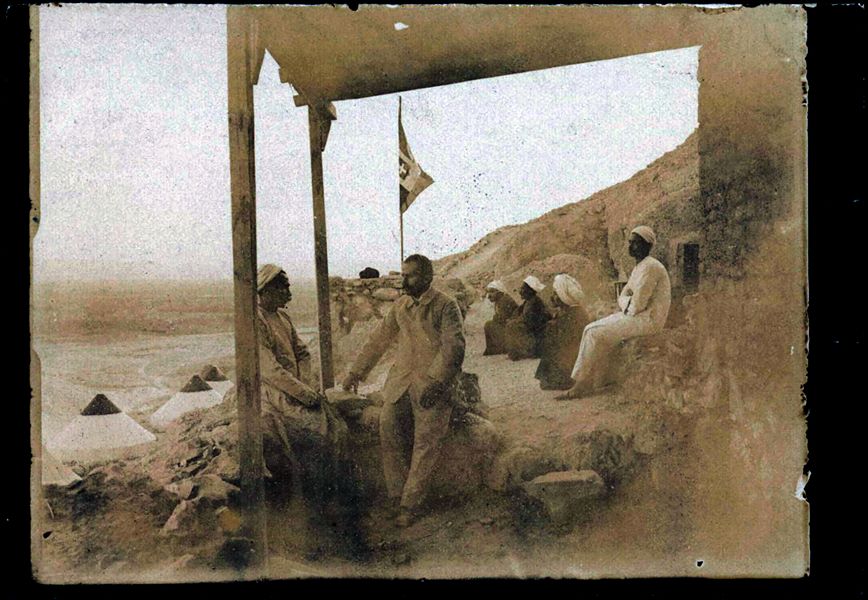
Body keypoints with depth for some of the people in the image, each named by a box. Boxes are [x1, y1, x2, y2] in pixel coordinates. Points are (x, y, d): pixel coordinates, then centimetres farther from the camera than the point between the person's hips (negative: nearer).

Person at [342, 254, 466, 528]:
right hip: (401, 379, 5)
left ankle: (410, 504, 0)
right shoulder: (400, 305, 15)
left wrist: (434, 381, -21)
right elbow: (379, 340, 22)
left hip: (432, 382, -5)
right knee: (388, 428, -9)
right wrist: (356, 372, 21)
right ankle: (397, 496, 2)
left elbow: (454, 348, -12)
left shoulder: (446, 306, -4)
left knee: (425, 443, -8)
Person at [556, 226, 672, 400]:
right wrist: (627, 305, -3)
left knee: (596, 334, -16)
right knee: (591, 330, -1)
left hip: (647, 319, -10)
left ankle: (582, 384, -8)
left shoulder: (650, 266, -16)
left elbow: (638, 303, -21)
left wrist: (629, 308, -1)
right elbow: (622, 296, 18)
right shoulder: (639, 267, 18)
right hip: (635, 315, 10)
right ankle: (590, 383, -6)